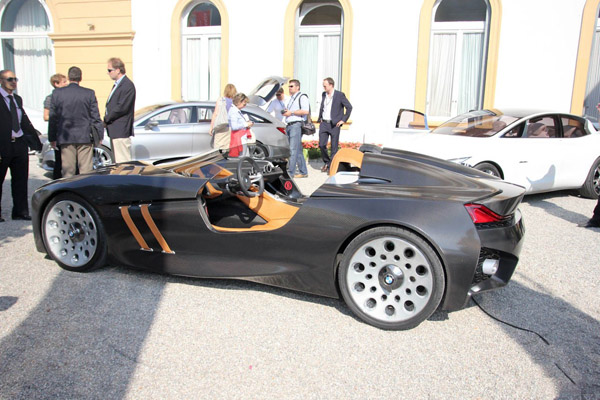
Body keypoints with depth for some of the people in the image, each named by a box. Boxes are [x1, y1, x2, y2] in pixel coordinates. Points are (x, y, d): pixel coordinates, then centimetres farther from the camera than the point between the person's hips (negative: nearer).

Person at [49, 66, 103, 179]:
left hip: (65, 138, 1)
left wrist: (52, 138, 10)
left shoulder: (57, 93, 0)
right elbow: (95, 116, -1)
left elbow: (53, 117, 3)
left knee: (68, 170, 6)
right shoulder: (89, 93, -3)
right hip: (85, 137, -1)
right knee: (86, 169, 3)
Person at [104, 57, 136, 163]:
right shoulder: (117, 85, 20)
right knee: (117, 162, 14)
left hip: (121, 131, -10)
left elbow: (122, 107, -20)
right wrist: (107, 119, 7)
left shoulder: (127, 85, -13)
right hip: (114, 131, 10)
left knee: (123, 163, -9)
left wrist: (106, 119, -10)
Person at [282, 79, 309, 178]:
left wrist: (291, 112, -14)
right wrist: (285, 112, 12)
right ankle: (303, 172, 13)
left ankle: (290, 173, -13)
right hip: (289, 125, 9)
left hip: (296, 125, -9)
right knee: (298, 151, 9)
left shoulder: (302, 97, -4)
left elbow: (305, 111, -17)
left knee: (293, 150, -12)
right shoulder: (291, 98, 24)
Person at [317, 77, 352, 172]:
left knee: (334, 147, 0)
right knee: (321, 145, -2)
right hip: (324, 123, 4)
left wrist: (343, 120, -5)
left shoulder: (340, 95, -5)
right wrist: (320, 118, 15)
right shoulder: (323, 95, 12)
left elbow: (349, 107, -3)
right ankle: (326, 162, 19)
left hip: (334, 124, -4)